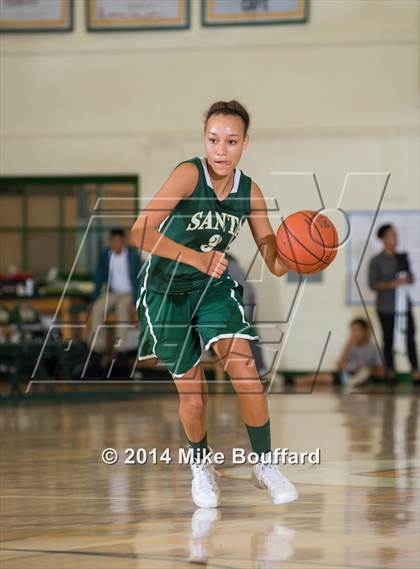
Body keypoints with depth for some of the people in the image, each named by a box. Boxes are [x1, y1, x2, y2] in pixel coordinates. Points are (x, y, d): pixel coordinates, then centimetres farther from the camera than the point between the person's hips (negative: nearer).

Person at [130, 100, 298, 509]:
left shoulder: (249, 192, -9)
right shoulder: (189, 174, -23)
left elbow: (275, 264, -4)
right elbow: (139, 233, -33)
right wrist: (197, 257, -44)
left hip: (215, 286, 3)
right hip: (167, 291, -3)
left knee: (243, 369, -18)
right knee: (192, 394, 1)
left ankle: (265, 464, -2)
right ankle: (200, 466, 29)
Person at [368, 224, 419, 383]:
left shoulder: (402, 257, 9)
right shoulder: (376, 261, -3)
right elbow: (373, 284, -8)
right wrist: (392, 284, -23)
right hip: (386, 307, -3)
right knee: (388, 339, 2)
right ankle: (390, 373, 11)